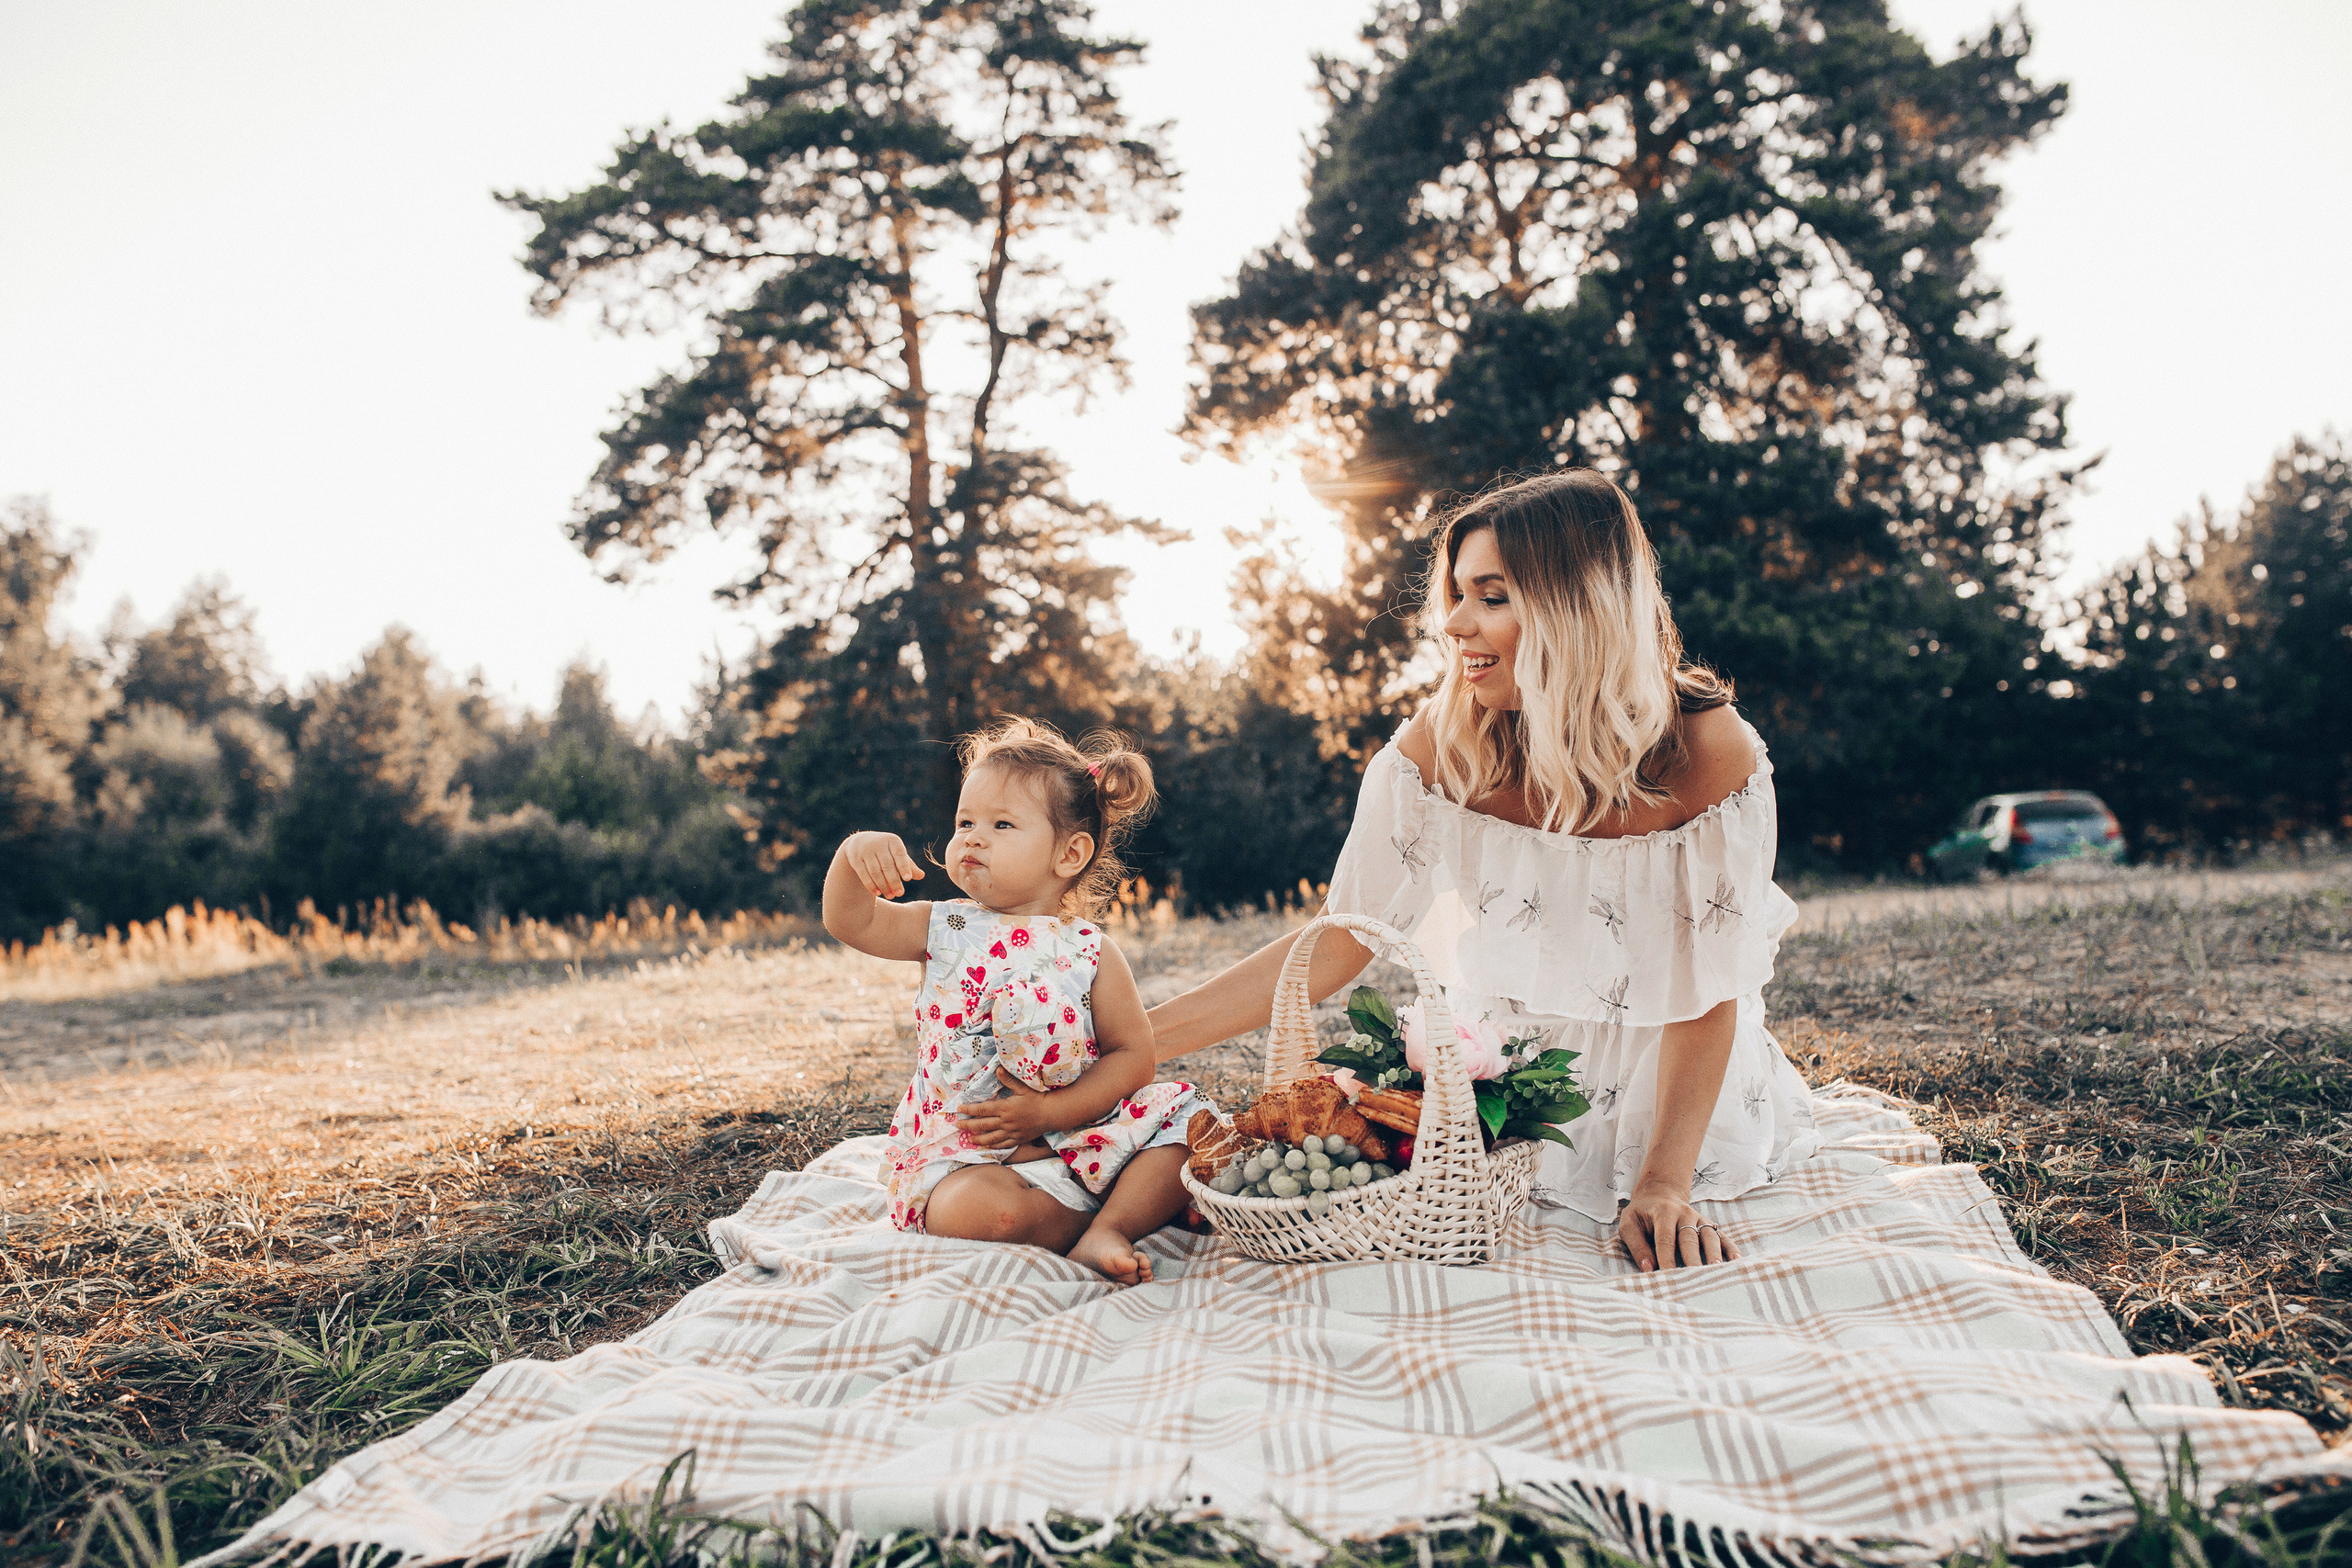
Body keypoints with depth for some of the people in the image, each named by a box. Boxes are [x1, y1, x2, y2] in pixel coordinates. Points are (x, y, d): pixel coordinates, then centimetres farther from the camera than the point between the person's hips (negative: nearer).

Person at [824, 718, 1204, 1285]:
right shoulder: (945, 930, 5)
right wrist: (854, 854, -23)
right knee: (969, 1210, -34)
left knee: (1188, 1123, -15)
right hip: (960, 1150, -1)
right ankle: (1115, 1211, -15)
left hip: (1076, 1136, 1)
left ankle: (1102, 1233, -20)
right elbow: (850, 922, -2)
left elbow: (1132, 1056, -2)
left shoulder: (1091, 952, -1)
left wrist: (1047, 1113, -15)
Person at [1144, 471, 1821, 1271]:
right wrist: (1137, 1035, -21)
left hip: (1666, 1079, -2)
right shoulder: (1440, 746, -17)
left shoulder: (1711, 752, -22)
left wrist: (1663, 1186, -29)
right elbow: (1337, 944, -13)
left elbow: (1708, 995, -17)